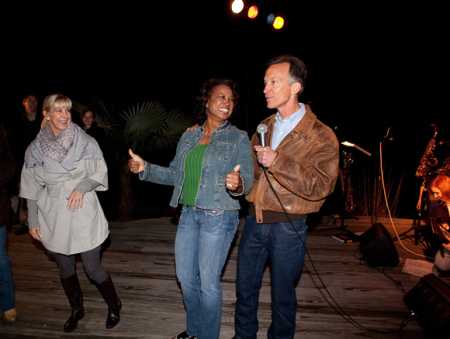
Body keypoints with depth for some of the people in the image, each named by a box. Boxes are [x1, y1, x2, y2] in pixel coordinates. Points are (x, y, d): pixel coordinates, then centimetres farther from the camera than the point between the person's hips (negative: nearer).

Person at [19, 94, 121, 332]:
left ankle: (114, 306, 27)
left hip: (83, 216, -2)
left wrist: (81, 187, -19)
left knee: (92, 268, 2)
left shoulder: (85, 141, -6)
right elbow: (31, 188, 6)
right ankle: (76, 310, 39)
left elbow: (100, 173, -1)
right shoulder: (34, 148, 0)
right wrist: (33, 221, 7)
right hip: (53, 219, 3)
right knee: (65, 269, 15)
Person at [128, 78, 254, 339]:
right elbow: (175, 174, 11)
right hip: (188, 214, 5)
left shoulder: (239, 138, -5)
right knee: (185, 277, 16)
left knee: (208, 282, 3)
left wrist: (237, 184, -34)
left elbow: (247, 180, -11)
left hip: (219, 217, -5)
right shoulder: (189, 136, 8)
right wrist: (145, 168, -1)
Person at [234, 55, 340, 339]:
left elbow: (321, 186, -19)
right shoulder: (264, 127, 8)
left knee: (283, 296, 14)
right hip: (255, 221, 6)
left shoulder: (322, 136, -11)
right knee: (245, 289, 19)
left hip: (288, 227, -5)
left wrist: (278, 162, -26)